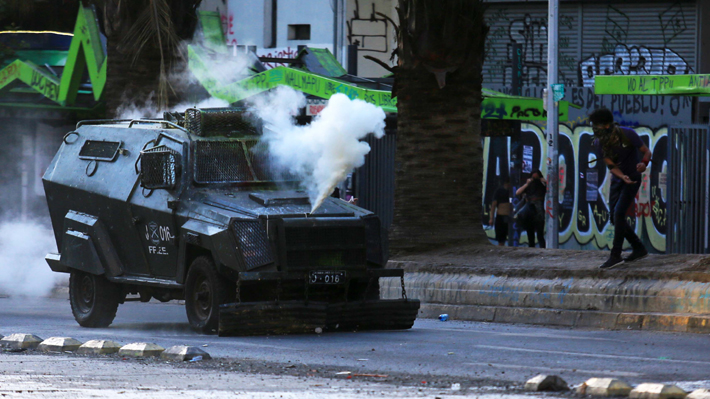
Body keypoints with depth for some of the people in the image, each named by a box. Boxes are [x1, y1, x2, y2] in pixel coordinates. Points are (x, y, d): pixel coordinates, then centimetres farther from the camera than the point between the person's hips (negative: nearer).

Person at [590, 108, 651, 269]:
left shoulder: (627, 135, -21)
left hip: (633, 178, -6)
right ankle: (639, 248, 20)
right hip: (617, 180, 6)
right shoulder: (599, 142, -9)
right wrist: (623, 177, -29)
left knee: (618, 212, -18)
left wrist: (644, 163, -39)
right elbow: (611, 165, -9)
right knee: (615, 217, 4)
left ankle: (615, 256, -18)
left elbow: (646, 151, -15)